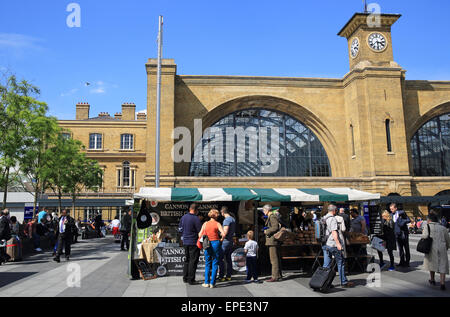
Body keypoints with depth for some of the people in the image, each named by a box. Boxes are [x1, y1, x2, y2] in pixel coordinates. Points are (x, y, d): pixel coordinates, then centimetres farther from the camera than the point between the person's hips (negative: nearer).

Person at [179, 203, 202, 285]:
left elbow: (180, 229, 14)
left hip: (185, 242, 7)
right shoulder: (196, 219, -16)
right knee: (193, 261, 0)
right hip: (194, 243, -7)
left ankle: (185, 278, 23)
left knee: (187, 260, 18)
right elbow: (200, 231, -13)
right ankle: (191, 279, 2)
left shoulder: (183, 217, 5)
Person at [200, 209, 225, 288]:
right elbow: (223, 234, -16)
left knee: (207, 264, 14)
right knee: (215, 264, 6)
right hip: (216, 243, -3)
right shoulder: (217, 224, -5)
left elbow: (200, 235, 1)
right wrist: (221, 240, 1)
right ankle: (212, 283, 6)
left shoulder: (205, 224, 3)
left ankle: (206, 282, 14)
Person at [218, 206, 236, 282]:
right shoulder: (233, 219, 13)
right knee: (228, 259, 13)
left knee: (220, 259, -3)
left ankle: (221, 276, -2)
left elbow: (225, 232, -21)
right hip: (231, 241, 9)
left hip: (225, 242, -9)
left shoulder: (226, 220, -16)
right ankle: (228, 276, 16)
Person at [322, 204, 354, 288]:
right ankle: (344, 282, 11)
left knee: (326, 265, 8)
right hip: (333, 244, -8)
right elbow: (334, 232, -22)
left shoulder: (323, 219, 13)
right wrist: (338, 243, -25)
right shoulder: (333, 219, -12)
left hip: (325, 244, 8)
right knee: (341, 263, 4)